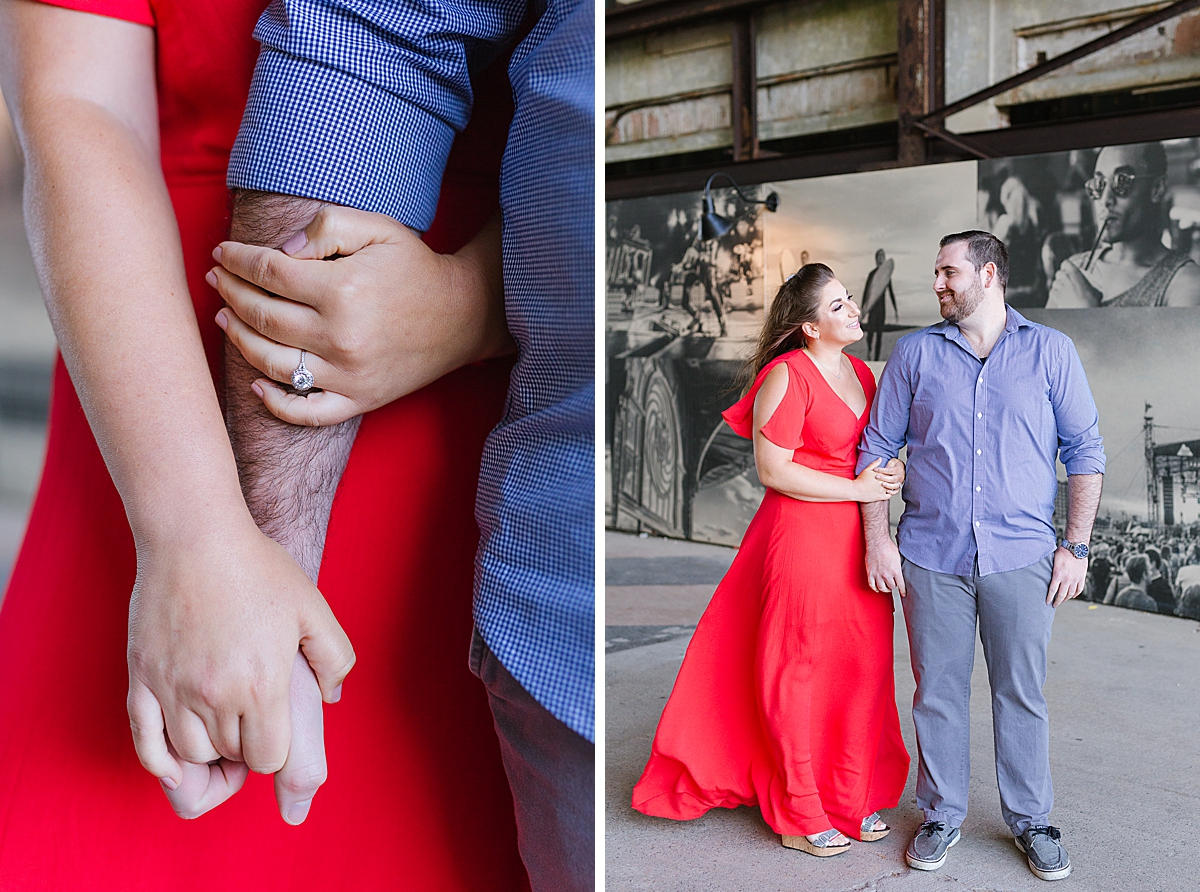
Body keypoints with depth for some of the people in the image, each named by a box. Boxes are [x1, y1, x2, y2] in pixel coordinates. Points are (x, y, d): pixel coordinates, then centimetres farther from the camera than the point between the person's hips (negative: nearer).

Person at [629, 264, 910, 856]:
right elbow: (773, 470, -17)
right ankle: (799, 817, 17)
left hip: (858, 537, 8)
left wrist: (887, 473, 2)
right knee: (799, 671, 2)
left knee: (860, 667, 11)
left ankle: (851, 801, 27)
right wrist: (858, 489, -14)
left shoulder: (860, 371, 12)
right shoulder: (786, 376, -13)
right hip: (801, 535, -8)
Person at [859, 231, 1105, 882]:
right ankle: (941, 815, 24)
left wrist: (1076, 546, -1)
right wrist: (877, 537, -1)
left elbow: (1084, 452, 5)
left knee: (1022, 694, 7)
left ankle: (1030, 819, 25)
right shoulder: (916, 353, 7)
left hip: (1021, 556, -1)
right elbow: (876, 447, 8)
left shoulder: (1050, 351, 5)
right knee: (937, 692, 8)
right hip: (931, 555, 1)